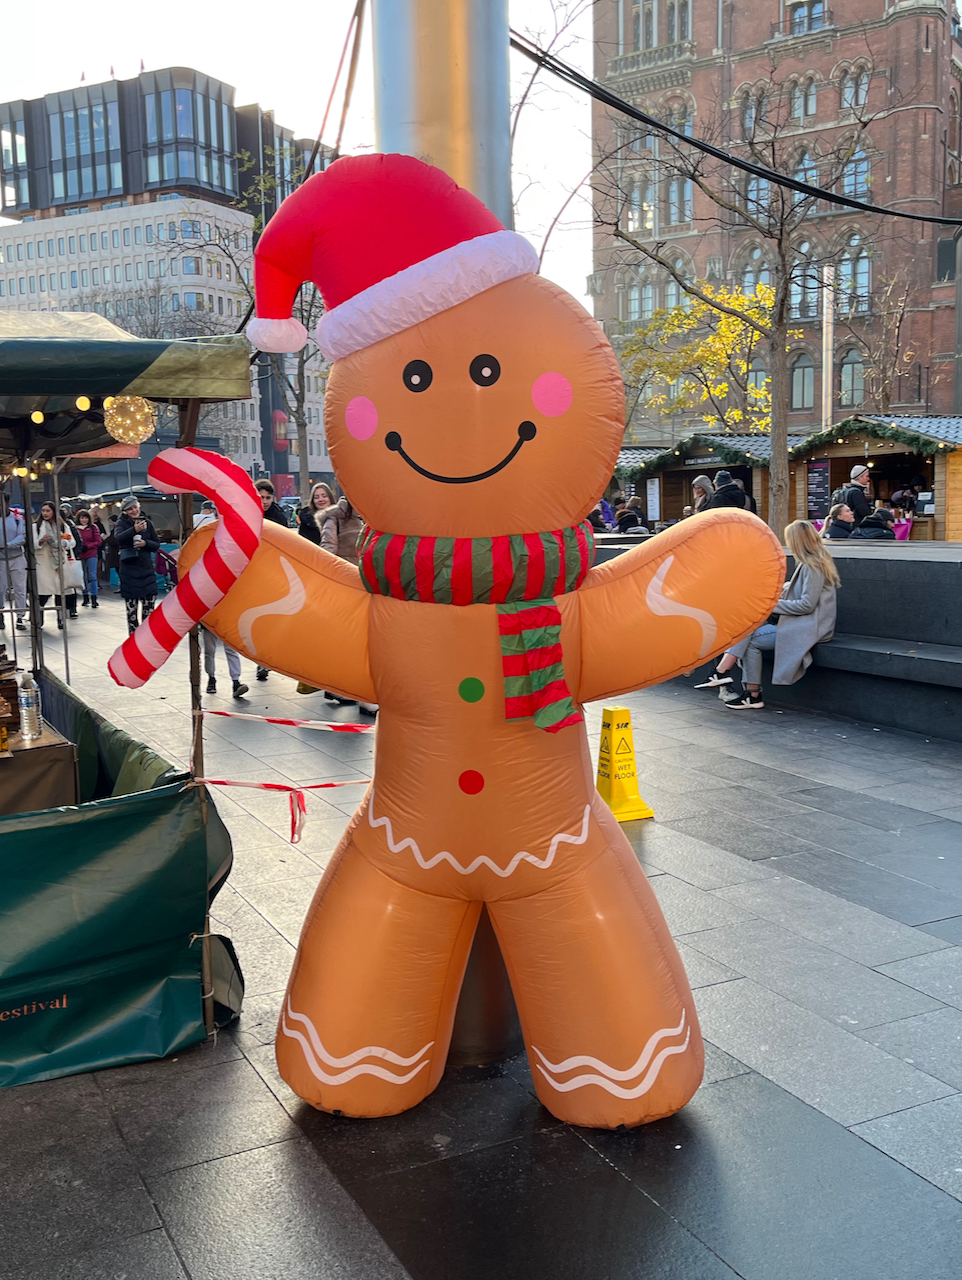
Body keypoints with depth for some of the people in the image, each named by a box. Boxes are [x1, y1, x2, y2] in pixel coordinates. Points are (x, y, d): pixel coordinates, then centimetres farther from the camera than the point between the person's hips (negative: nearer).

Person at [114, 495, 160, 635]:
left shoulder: (147, 523, 8)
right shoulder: (121, 523, -1)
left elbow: (157, 544, 9)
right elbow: (118, 538, -22)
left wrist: (145, 543, -12)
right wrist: (134, 530, -38)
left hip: (147, 569, 2)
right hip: (129, 571, -2)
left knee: (149, 607, 2)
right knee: (131, 610, 2)